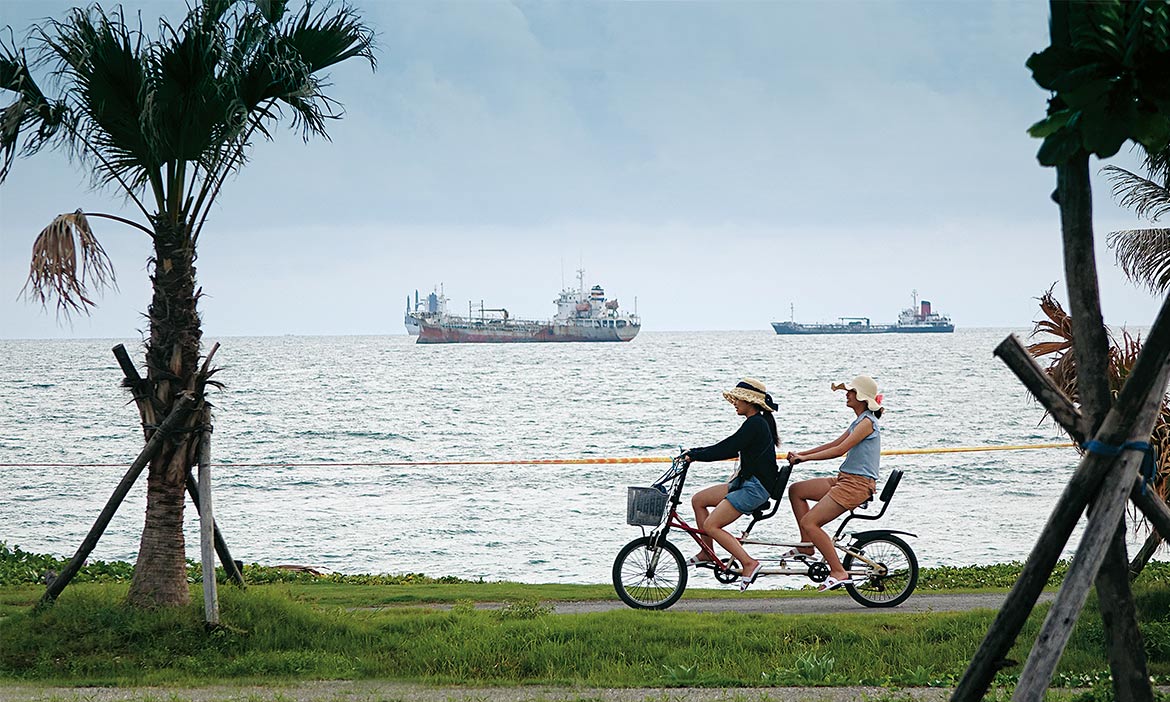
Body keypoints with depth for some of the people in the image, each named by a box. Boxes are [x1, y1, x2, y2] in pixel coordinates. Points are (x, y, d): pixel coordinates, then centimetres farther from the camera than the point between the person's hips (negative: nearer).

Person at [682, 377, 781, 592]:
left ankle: (749, 563, -17)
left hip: (756, 487, -10)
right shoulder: (757, 423, 15)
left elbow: (726, 449, -22)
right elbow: (731, 450, 19)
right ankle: (706, 553, 16)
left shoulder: (755, 424, -16)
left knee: (711, 526, -14)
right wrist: (695, 452, 15)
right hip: (747, 482, 10)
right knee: (698, 500, 13)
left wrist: (694, 455, -16)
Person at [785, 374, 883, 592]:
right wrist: (801, 453, 12)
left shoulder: (867, 422, -13)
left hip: (857, 484, -10)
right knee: (796, 490, 11)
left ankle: (838, 572, -15)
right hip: (845, 479, 10)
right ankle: (806, 547, 10)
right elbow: (834, 444, 20)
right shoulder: (860, 421, 18)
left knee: (809, 522, -17)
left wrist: (805, 458, -14)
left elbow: (840, 449, -19)